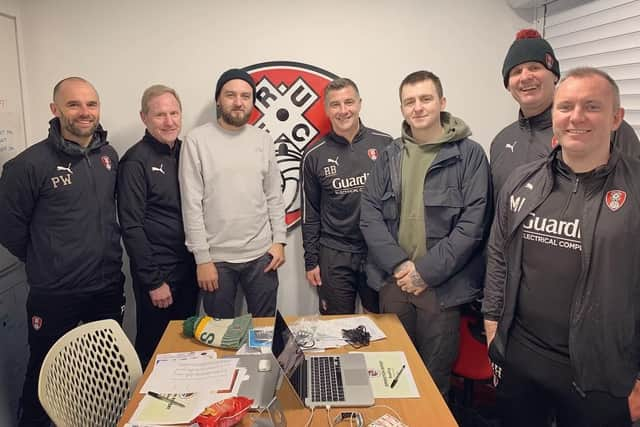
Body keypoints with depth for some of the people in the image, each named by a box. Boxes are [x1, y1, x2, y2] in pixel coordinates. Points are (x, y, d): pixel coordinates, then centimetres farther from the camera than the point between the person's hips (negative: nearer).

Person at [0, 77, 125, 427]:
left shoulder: (109, 156, 3)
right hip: (54, 294, -4)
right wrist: (45, 263, 3)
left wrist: (105, 256, 11)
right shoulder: (30, 164, -14)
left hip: (109, 287, 5)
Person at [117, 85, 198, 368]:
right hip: (157, 273, -6)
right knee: (154, 349, 9)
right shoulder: (136, 161, -11)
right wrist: (154, 281, -14)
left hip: (188, 268, 6)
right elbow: (131, 226, -13)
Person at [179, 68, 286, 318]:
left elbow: (274, 196, 9)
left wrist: (279, 240, 1)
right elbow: (191, 204, -8)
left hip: (261, 255, 3)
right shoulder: (197, 140, -6)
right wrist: (202, 258, -10)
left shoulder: (263, 140, 5)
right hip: (216, 258, -2)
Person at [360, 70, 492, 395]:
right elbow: (370, 214, 1)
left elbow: (473, 224, -12)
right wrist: (398, 264, -11)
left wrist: (426, 270, -15)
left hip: (443, 285, -3)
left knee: (435, 380, 12)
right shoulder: (390, 156, 7)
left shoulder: (469, 154, -5)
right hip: (392, 281, 4)